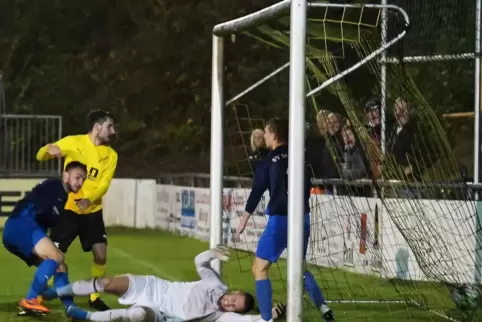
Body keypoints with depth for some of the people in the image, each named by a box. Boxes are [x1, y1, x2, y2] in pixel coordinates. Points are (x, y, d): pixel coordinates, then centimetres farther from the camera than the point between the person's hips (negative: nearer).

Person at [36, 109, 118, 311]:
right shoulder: (73, 142, -6)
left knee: (101, 255, -4)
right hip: (68, 209, -3)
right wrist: (48, 150, -28)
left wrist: (89, 199, -29)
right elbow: (41, 156, -2)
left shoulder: (111, 155, 1)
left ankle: (94, 297, 14)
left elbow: (104, 184, -9)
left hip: (93, 211, 3)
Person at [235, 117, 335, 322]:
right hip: (301, 218, 6)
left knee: (259, 269, 3)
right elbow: (307, 187, 13)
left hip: (281, 219, -6)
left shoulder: (269, 161, -7)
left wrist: (244, 221, 4)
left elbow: (256, 192, -4)